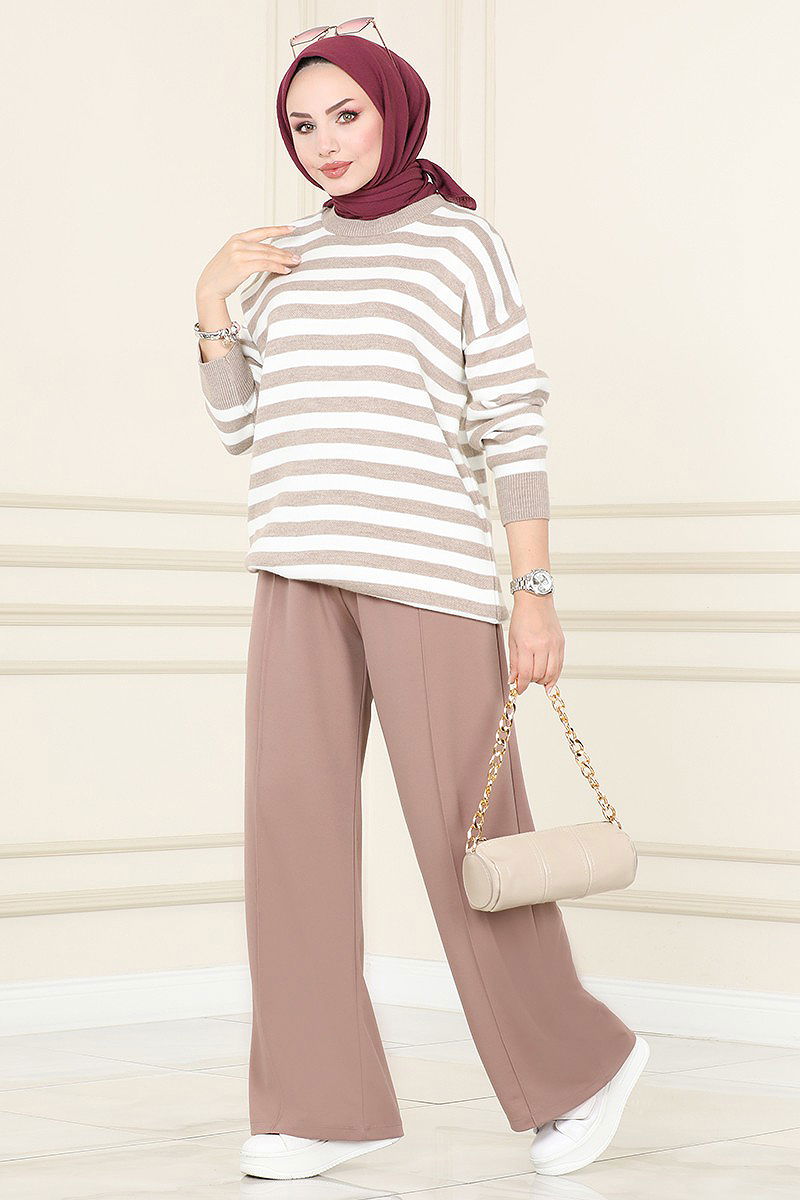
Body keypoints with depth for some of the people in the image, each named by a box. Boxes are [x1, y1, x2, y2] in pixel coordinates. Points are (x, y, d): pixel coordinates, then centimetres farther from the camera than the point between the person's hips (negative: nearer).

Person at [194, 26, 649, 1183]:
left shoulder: (465, 246, 1)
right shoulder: (284, 260, 15)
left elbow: (515, 428, -3)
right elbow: (241, 426, 14)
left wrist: (534, 596, -8)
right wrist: (210, 303, 0)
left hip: (428, 566, -4)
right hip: (304, 572, 5)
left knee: (471, 841, -3)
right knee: (291, 822, -7)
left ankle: (578, 1060, 18)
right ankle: (321, 1107, -2)